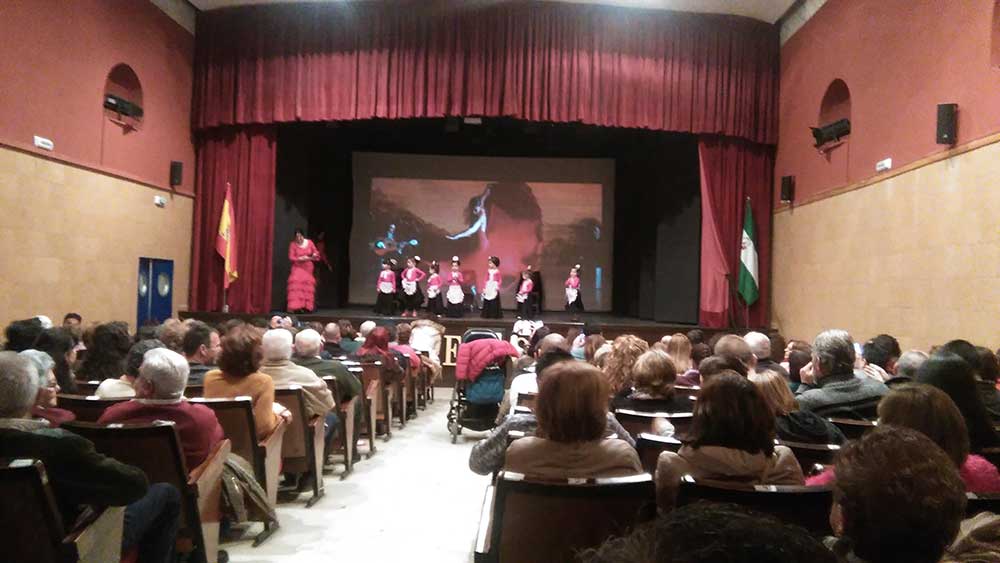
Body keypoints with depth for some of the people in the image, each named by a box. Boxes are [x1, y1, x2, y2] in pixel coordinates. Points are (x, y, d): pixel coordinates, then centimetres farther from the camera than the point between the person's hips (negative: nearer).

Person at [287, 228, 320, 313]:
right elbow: (291, 258, -9)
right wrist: (301, 259, -18)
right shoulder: (293, 244, -6)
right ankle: (296, 307, -19)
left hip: (308, 268, 3)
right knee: (297, 285, -16)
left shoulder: (309, 242, 2)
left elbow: (316, 252, 7)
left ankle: (307, 307, 3)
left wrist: (314, 255, -16)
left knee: (308, 286, 0)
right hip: (297, 268, -3)